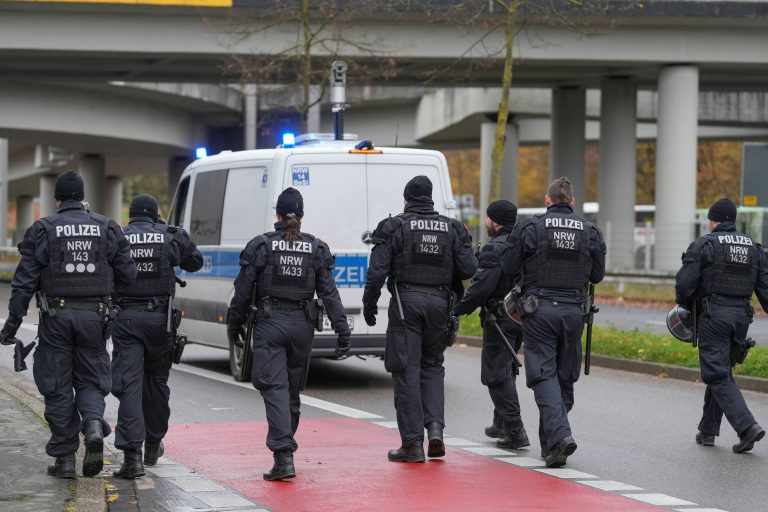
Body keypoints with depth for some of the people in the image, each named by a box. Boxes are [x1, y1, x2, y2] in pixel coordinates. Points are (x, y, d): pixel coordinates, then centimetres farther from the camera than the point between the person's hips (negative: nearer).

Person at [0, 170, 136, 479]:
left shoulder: (43, 230, -1)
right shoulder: (106, 229, 5)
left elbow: (25, 280, -4)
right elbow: (128, 274, 3)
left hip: (56, 317, -2)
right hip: (94, 315, 2)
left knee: (57, 387, 6)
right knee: (90, 379, 14)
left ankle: (64, 458, 6)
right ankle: (94, 424, -17)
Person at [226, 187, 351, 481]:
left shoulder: (260, 246, -4)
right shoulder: (316, 248, 3)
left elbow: (243, 291, -2)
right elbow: (329, 293, 0)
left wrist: (234, 325, 11)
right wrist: (342, 330, 1)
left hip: (270, 324, -3)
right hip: (302, 324, 3)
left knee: (274, 388, -8)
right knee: (293, 389, 16)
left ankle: (283, 456, -20)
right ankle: (286, 444, 27)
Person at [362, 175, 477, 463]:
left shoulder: (394, 227, -2)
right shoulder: (451, 228, 7)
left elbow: (377, 271, -8)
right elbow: (468, 268, 1)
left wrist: (369, 305, 3)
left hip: (406, 301, -3)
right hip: (438, 302, 3)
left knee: (407, 371, 0)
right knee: (432, 365, 18)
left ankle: (413, 444, -1)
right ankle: (435, 426, 0)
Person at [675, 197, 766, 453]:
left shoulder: (703, 245, -5)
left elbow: (685, 282, -8)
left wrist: (684, 307, 10)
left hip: (713, 315, -6)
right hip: (741, 315, 6)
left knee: (717, 375, -7)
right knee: (722, 371, 17)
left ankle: (747, 426, -21)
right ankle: (708, 430, 21)